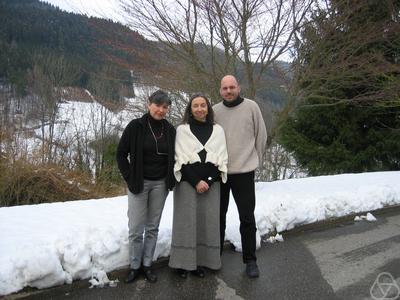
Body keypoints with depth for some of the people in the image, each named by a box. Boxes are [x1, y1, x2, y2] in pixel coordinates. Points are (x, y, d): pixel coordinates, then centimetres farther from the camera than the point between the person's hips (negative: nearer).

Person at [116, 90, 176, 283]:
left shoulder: (170, 130, 1)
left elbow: (174, 156, 12)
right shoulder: (135, 126, -8)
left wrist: (171, 178, 4)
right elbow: (121, 153, -3)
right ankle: (135, 266, 20)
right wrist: (129, 178, -7)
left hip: (160, 184, 3)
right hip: (139, 183, -2)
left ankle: (147, 264, 25)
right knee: (136, 228, 2)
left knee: (153, 227, 10)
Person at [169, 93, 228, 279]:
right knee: (186, 222, 1)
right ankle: (184, 263, 14)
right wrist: (196, 182, -13)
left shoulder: (218, 130, 8)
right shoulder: (182, 130, 1)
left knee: (207, 222, 4)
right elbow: (180, 160, -5)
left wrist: (208, 181, -8)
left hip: (211, 184, 2)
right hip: (187, 183, -2)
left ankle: (201, 262, 18)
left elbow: (222, 160, 4)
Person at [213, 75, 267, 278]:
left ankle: (250, 260, 16)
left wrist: (254, 160, 5)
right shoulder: (215, 111, 2)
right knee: (218, 215, 14)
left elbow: (261, 135, 2)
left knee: (247, 218, 2)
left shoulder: (251, 107, -3)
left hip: (244, 172, -2)